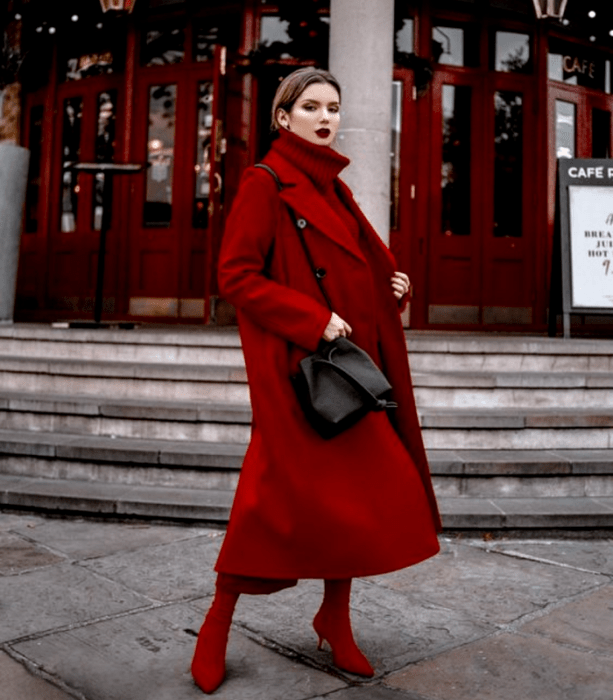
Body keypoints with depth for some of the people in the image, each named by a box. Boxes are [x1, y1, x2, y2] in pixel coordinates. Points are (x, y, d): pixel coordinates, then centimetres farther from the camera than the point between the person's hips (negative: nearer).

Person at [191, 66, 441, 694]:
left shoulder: (334, 188, 18)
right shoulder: (265, 183, -5)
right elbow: (236, 275, -13)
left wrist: (392, 287, 6)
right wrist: (312, 319, -19)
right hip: (296, 362, -8)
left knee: (356, 490, 7)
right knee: (285, 491, -7)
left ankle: (335, 619, 24)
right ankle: (217, 623, 13)